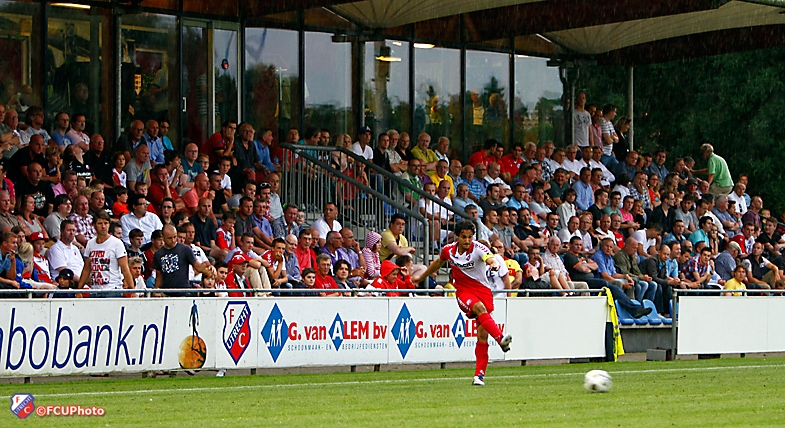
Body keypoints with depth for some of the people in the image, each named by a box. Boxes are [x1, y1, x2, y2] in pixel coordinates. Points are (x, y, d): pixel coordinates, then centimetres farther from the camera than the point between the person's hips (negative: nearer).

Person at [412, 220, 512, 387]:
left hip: (483, 290, -1)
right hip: (463, 291, 1)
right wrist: (421, 278, 36)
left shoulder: (478, 249, -12)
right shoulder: (448, 250, 1)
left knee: (482, 336, -6)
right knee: (479, 308, -35)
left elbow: (490, 258, -35)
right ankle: (501, 339, -51)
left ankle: (479, 374, 1)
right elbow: (437, 263, 23)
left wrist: (493, 263, -60)